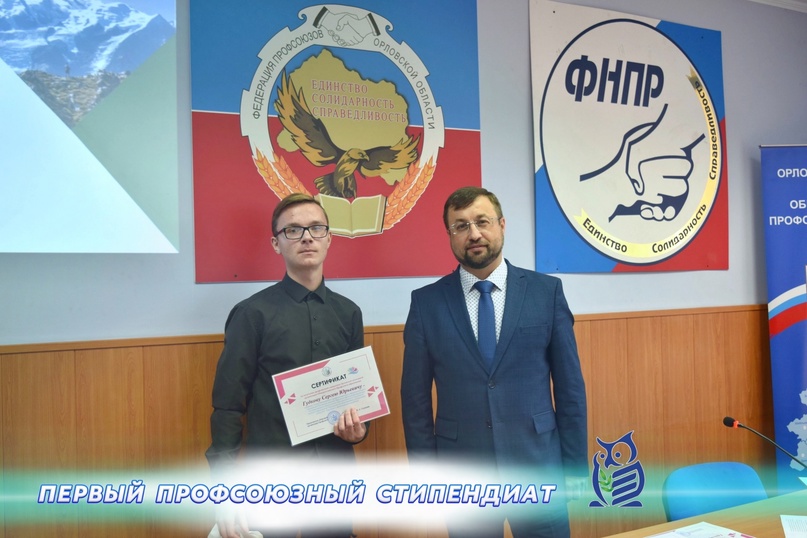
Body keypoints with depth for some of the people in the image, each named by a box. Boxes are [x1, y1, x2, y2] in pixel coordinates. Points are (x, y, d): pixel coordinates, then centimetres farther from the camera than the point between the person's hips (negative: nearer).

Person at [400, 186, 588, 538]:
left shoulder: (546, 291, -2)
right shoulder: (426, 302, -2)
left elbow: (569, 385, 1)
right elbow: (416, 396, 1)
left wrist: (576, 466, 1)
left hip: (538, 464, 0)